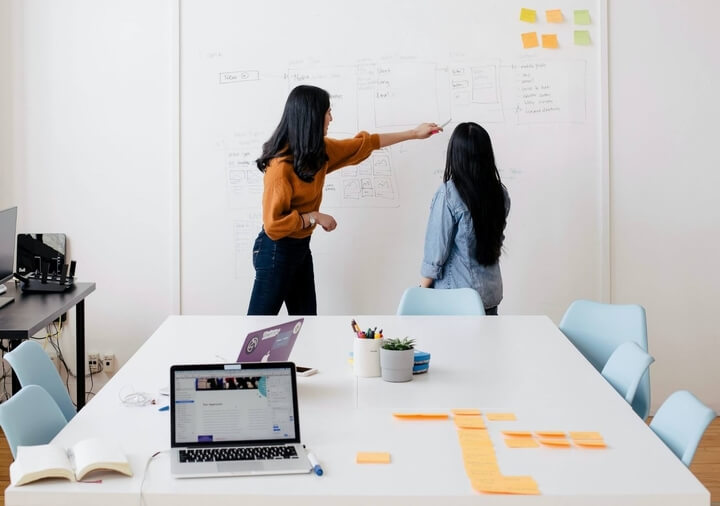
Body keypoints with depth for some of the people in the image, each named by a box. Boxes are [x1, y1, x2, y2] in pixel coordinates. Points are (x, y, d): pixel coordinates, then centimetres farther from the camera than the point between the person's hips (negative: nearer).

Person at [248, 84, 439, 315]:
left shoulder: (318, 150, 1)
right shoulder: (281, 166, -25)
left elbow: (363, 144, 15)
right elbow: (273, 224, -26)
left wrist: (413, 133, 19)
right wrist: (315, 217, -18)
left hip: (300, 247, 9)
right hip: (276, 250, -9)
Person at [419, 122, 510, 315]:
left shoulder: (448, 194, -18)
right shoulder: (500, 193, -3)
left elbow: (436, 251, -14)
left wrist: (422, 291, -3)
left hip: (455, 297, -5)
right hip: (491, 293, 5)